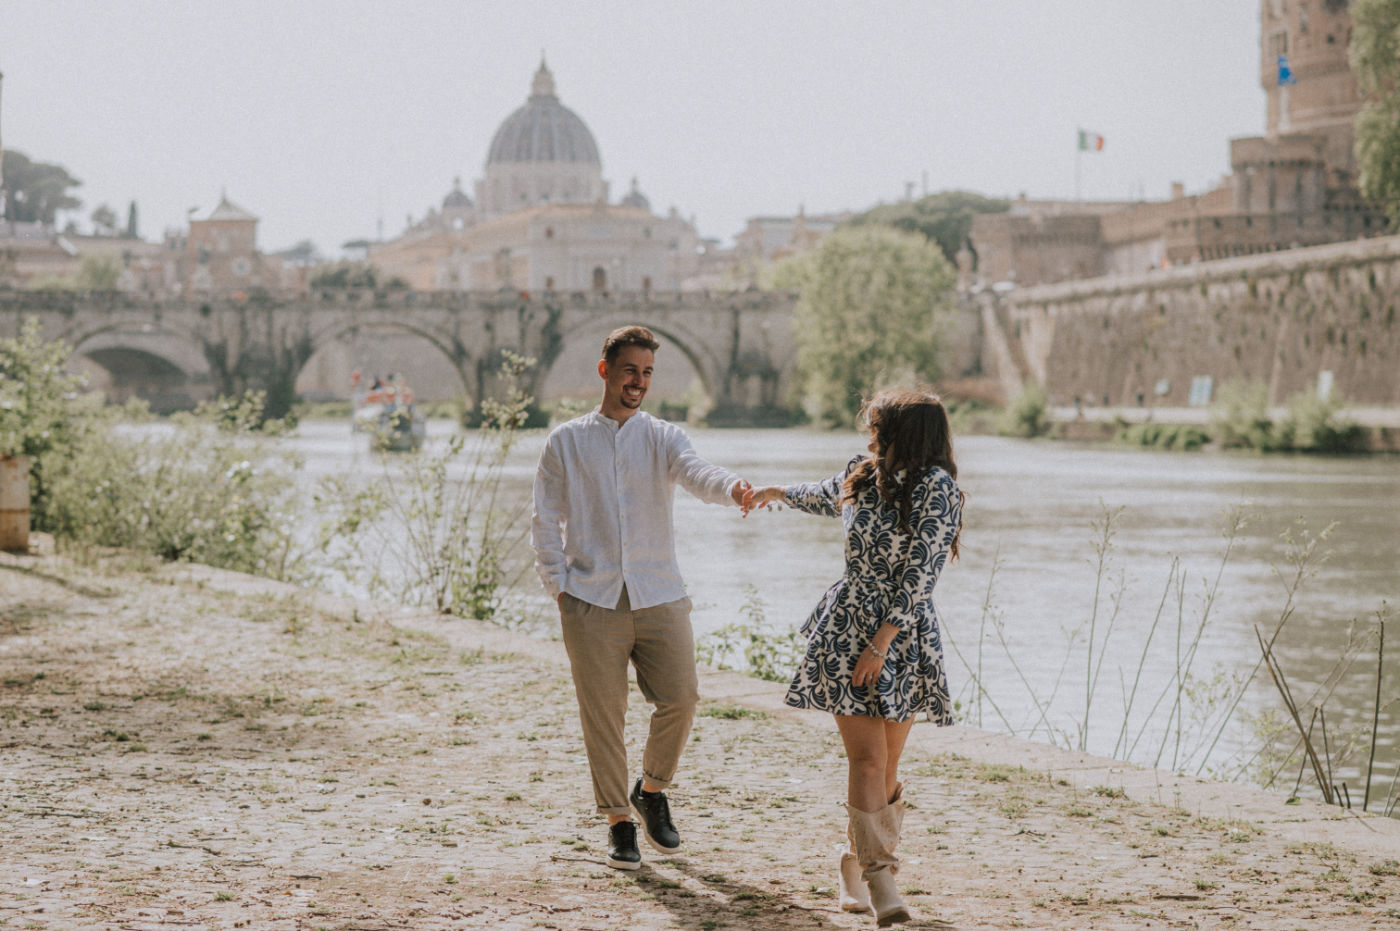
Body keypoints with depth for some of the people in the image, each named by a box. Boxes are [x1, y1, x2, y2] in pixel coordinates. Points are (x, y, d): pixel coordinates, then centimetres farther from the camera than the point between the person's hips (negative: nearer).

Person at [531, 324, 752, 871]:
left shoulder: (664, 438, 9)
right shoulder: (566, 443, 9)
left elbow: (696, 473, -12)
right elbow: (546, 522, 10)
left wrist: (731, 488, -34)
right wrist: (559, 587, -1)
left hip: (659, 598, 1)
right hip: (591, 602, -1)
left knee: (680, 699, -7)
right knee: (603, 715, -1)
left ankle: (651, 790, 19)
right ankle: (618, 821, 13)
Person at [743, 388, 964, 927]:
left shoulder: (936, 487, -9)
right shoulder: (861, 475, 9)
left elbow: (920, 574, -14)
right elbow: (826, 498, 34)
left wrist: (882, 642, -18)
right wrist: (777, 493, 49)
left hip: (904, 635, -3)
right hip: (846, 629, 3)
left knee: (885, 765, 3)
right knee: (867, 758, -10)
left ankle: (856, 865, 23)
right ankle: (881, 881, -14)